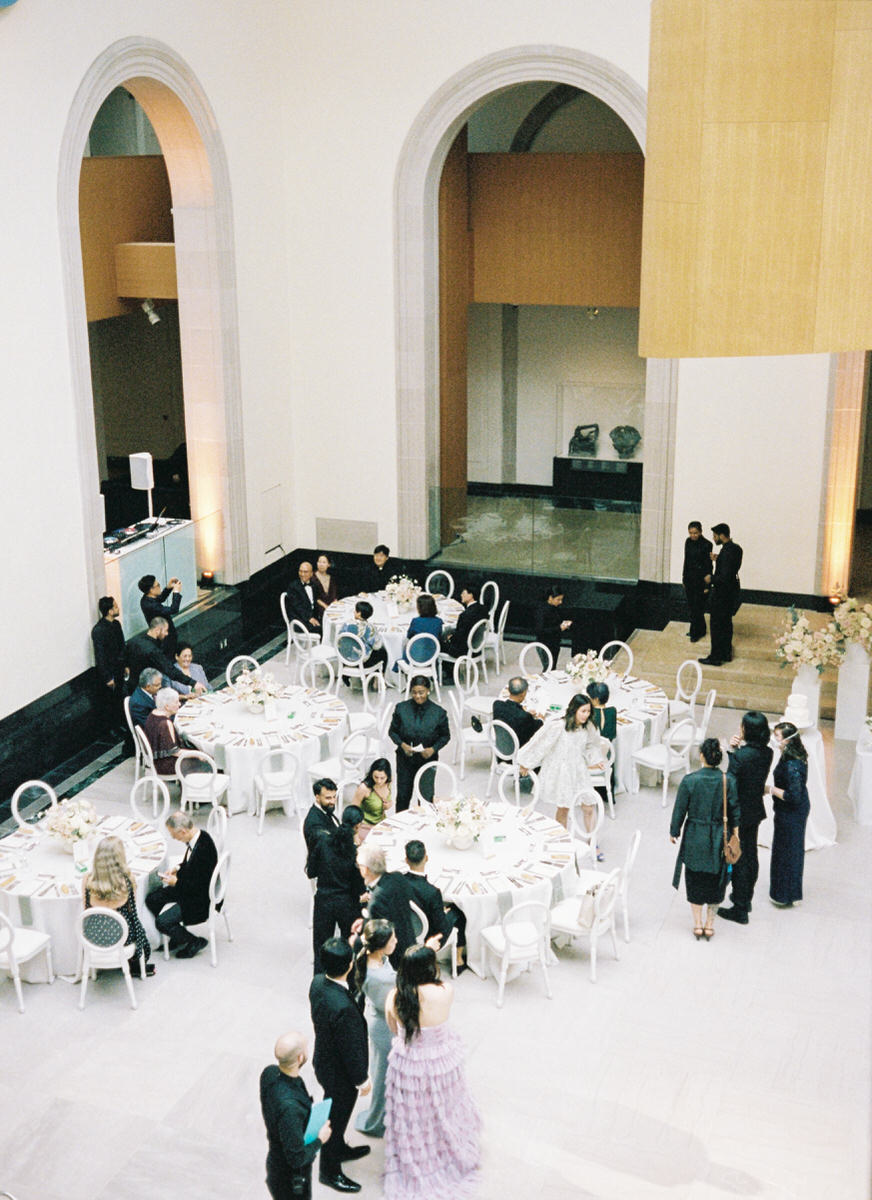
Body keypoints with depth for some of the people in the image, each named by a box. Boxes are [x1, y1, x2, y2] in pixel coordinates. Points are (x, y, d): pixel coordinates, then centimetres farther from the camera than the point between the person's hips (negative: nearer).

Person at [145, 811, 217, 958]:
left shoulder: (203, 849, -33)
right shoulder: (198, 835, -5)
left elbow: (198, 886, -26)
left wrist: (176, 882, -16)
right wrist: (177, 869, 1)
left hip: (200, 900, -10)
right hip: (188, 887, 10)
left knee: (162, 922, -14)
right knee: (152, 900, 8)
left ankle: (196, 942, 8)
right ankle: (178, 936, 21)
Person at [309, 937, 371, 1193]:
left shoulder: (317, 982, -18)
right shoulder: (343, 1008, -42)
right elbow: (351, 1049, -29)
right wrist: (362, 1079, -10)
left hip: (324, 1060, 8)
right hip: (339, 1074, -7)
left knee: (338, 1113, 31)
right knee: (336, 1118, 17)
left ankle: (339, 1148, 57)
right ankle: (330, 1171, 41)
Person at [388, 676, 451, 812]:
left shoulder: (438, 712, -10)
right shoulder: (401, 708, -7)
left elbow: (445, 736, 1)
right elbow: (392, 731, 2)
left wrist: (433, 749, -16)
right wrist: (402, 744, -16)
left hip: (428, 759, -1)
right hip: (405, 759, 1)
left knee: (426, 796, 3)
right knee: (403, 795, 11)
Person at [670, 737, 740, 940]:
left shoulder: (689, 780, -16)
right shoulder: (728, 781, -11)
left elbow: (679, 809, -7)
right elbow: (735, 812, -3)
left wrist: (674, 832, 7)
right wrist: (734, 836, 11)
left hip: (694, 837, -1)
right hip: (719, 840, 1)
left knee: (695, 880, 14)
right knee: (715, 881, 16)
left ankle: (697, 924, 19)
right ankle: (710, 924, 24)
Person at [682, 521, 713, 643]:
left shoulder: (706, 545, -16)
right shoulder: (688, 542, 3)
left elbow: (708, 565, -13)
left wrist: (707, 585, -13)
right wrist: (684, 578, 15)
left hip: (700, 579, -7)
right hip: (690, 578, 7)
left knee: (697, 606, -2)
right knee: (691, 605, 12)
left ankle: (696, 633, 9)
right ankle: (700, 630, 25)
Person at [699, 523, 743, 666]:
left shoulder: (727, 552, -25)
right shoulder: (736, 548, 5)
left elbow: (725, 577, -29)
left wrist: (711, 579, -13)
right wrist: (717, 560, 9)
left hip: (723, 593, -10)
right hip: (732, 590, 10)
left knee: (717, 625, 1)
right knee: (726, 623, 20)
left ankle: (715, 658, 8)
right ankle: (726, 653, 30)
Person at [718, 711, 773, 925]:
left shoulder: (742, 756, -27)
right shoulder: (767, 753, -5)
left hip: (739, 813, -7)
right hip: (755, 810, 7)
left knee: (738, 859, 4)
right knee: (750, 855, 22)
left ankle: (740, 910, 13)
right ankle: (746, 897, 39)